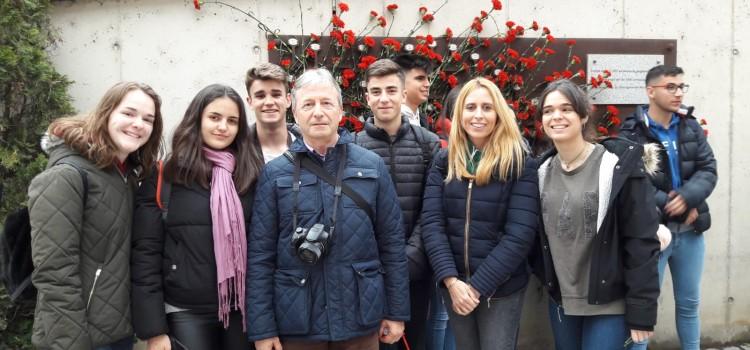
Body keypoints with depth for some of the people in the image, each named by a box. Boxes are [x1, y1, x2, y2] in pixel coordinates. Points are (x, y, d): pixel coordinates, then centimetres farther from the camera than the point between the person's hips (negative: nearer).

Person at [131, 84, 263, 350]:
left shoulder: (251, 175, 4)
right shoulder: (164, 178, -3)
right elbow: (145, 253, -4)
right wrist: (153, 328, -8)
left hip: (242, 310, 2)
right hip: (186, 314, -2)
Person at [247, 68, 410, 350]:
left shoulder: (372, 166, 1)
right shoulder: (275, 174, -1)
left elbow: (392, 243, 4)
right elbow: (260, 255, -1)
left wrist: (396, 312, 3)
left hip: (360, 318, 1)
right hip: (296, 322, -1)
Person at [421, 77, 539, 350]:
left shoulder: (519, 164, -7)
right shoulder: (444, 161, 2)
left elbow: (520, 234, -14)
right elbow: (431, 223, -5)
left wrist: (478, 286, -17)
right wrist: (451, 280, -16)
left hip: (501, 288, -3)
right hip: (453, 286, 3)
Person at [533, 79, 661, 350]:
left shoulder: (618, 167, -12)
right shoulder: (542, 171, 4)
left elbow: (642, 242, -13)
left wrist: (641, 311, -14)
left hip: (609, 305, -5)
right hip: (560, 302, 5)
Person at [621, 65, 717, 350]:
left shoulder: (691, 127, 6)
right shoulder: (631, 134, -12)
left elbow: (709, 170, 0)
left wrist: (687, 197, -18)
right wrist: (669, 206, -17)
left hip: (690, 231, 5)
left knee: (689, 303, 17)